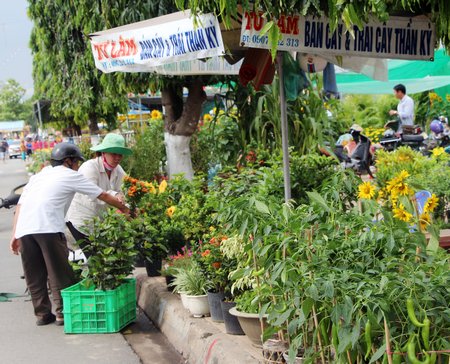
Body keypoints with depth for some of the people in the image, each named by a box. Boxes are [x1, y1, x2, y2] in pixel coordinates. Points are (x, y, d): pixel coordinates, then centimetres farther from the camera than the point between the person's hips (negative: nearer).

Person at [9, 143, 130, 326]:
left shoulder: (39, 175, 29)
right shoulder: (71, 175, 13)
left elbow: (20, 204, 20)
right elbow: (103, 196, 16)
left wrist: (15, 235, 18)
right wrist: (125, 209, 28)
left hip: (24, 229, 6)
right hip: (48, 228, -6)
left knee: (34, 276, 12)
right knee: (59, 272, 5)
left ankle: (42, 314, 17)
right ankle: (63, 313, 7)